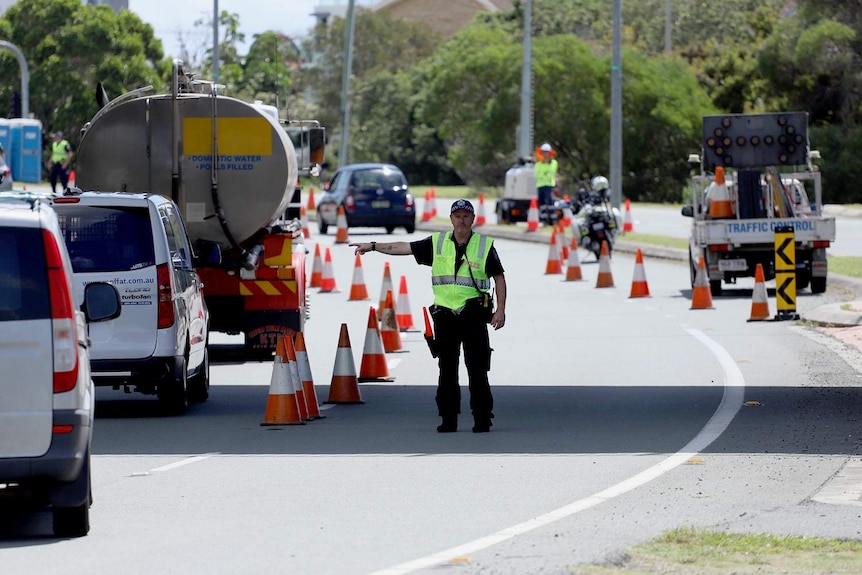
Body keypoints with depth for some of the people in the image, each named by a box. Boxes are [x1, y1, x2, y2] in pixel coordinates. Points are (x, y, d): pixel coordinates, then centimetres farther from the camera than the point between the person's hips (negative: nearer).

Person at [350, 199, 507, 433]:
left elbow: (499, 277, 5)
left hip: (473, 316, -3)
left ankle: (482, 420, 1)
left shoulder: (485, 245, 2)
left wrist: (500, 309, -3)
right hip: (444, 315, 3)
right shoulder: (437, 243, 8)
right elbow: (404, 248, 10)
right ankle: (448, 419, 12)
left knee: (477, 370, -5)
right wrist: (373, 246, 7)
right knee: (447, 371, 6)